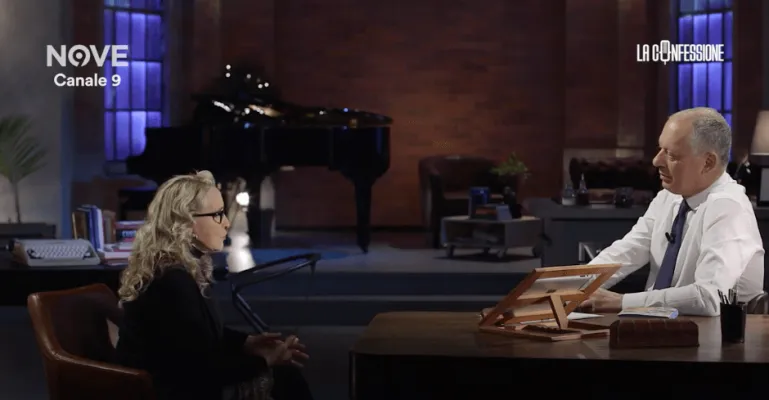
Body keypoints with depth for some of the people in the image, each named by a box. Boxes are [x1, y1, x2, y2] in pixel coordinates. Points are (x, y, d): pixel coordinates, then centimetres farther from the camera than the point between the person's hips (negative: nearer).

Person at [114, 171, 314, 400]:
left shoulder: (181, 267, 5)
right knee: (282, 379, -7)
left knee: (284, 375, 3)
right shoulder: (173, 281, -25)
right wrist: (265, 361, -13)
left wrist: (247, 343, 4)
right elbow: (202, 369, -22)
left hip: (177, 378, 9)